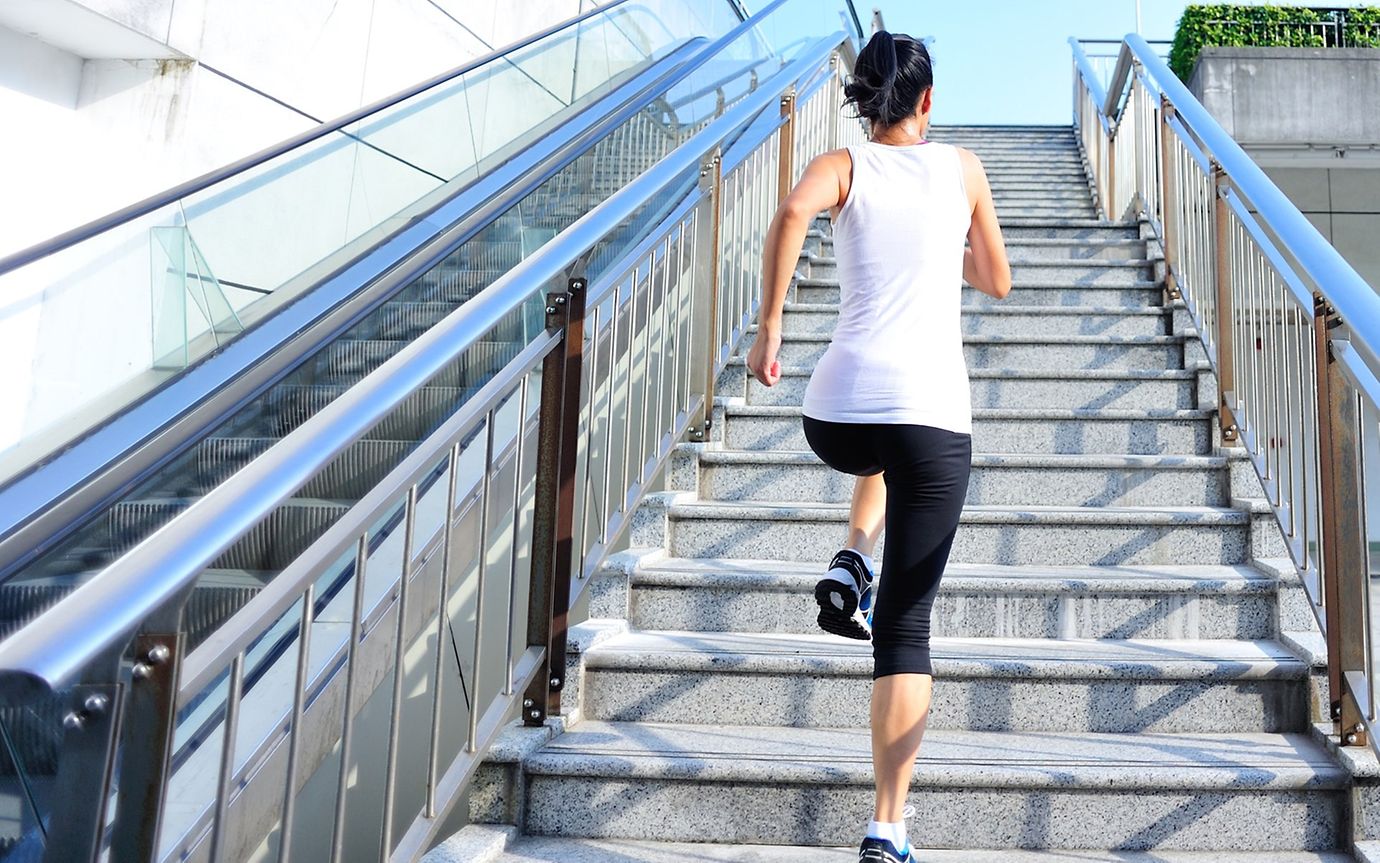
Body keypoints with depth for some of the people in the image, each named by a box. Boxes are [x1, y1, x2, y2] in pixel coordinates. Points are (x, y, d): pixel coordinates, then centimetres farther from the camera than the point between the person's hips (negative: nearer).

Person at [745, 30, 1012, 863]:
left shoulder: (843, 166, 10)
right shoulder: (962, 167, 14)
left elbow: (791, 214, -15)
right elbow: (997, 281, 24)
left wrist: (768, 327, -9)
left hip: (838, 415, 1)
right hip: (936, 417, -1)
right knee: (906, 626, 4)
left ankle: (852, 563, 17)